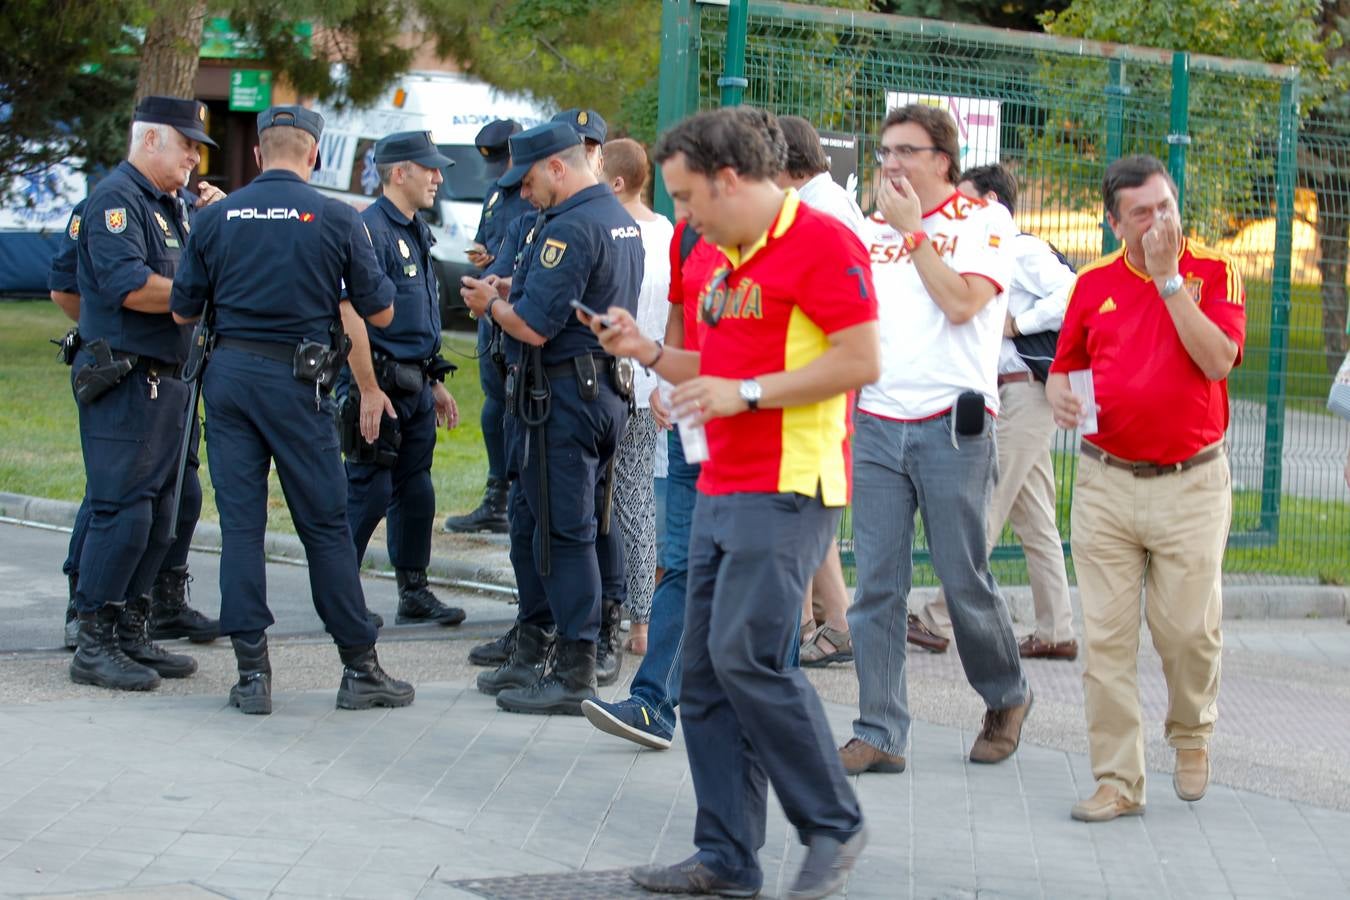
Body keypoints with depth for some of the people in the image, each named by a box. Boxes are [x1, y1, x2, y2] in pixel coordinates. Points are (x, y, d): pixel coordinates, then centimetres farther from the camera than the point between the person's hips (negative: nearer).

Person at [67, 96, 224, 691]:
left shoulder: (171, 205, 19)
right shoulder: (116, 200, -11)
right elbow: (131, 286, -22)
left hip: (166, 383, 10)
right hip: (122, 382, -10)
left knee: (159, 513, 11)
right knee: (122, 512, -10)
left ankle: (129, 632, 18)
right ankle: (93, 645, -5)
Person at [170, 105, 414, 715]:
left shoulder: (216, 218, 3)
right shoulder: (336, 219, -3)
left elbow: (183, 311, 9)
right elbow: (380, 313, 4)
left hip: (229, 373, 2)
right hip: (296, 383, -2)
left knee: (239, 522, 5)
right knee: (325, 524, 4)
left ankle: (252, 672, 4)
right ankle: (359, 669, 9)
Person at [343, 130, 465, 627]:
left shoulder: (417, 233, 17)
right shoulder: (370, 229, -14)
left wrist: (436, 384, 23)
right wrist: (369, 390, -23)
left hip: (416, 385, 9)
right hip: (381, 383, -9)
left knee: (416, 493, 12)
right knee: (369, 493, -6)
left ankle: (415, 594, 19)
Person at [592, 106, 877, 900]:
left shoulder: (820, 242, -10)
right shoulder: (726, 258, 19)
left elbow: (861, 360, -16)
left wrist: (746, 393, -17)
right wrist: (649, 353, 12)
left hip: (789, 489, -9)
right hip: (722, 489, 9)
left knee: (746, 654, -17)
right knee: (706, 670, 6)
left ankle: (834, 825, -2)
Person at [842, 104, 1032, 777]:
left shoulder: (984, 221, 0)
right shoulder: (871, 227, 15)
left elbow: (960, 302, -15)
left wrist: (912, 230, -9)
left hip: (951, 424, -4)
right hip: (875, 421, 4)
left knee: (964, 580, 2)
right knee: (876, 586, -1)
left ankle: (1006, 698, 26)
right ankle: (878, 734, 3)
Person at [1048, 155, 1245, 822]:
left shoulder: (1213, 273, 0)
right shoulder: (1093, 284, 8)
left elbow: (1217, 360, -15)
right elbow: (1063, 366, 18)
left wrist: (1168, 278, -16)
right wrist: (1059, 395, -5)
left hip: (1191, 484, -2)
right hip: (1105, 483, 2)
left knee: (1189, 629, -1)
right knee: (1105, 638, -1)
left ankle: (1192, 732, 29)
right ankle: (1117, 780, 5)